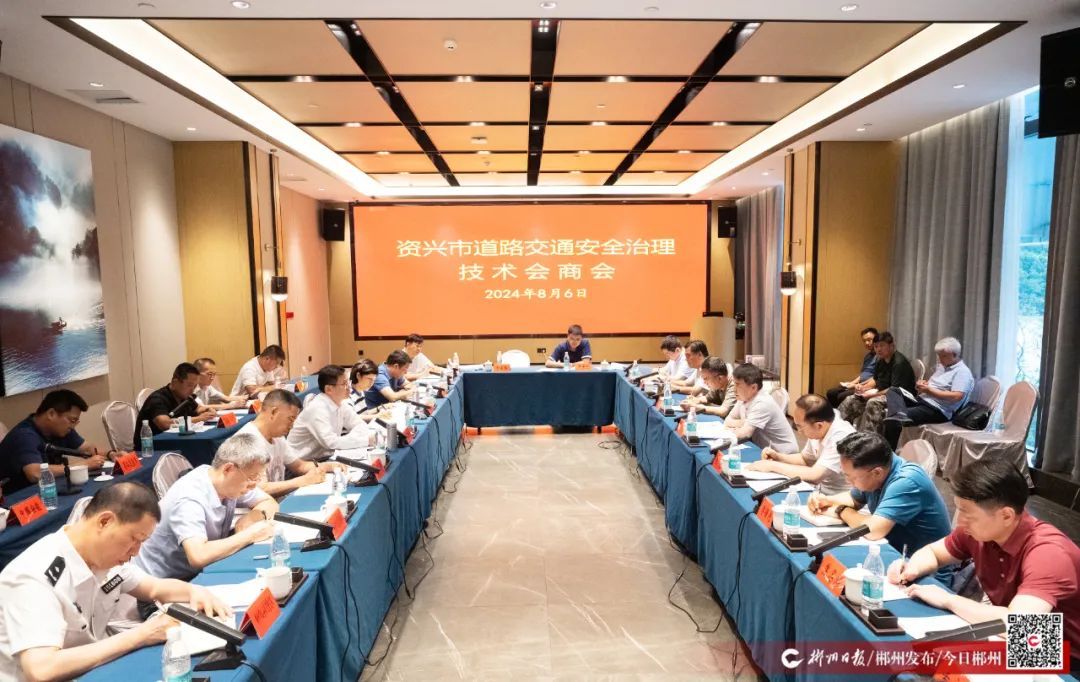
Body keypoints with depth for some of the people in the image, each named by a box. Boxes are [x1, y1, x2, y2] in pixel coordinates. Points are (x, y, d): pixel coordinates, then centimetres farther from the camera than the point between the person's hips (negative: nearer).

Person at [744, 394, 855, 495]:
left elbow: (814, 475, -31)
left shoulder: (841, 438, -27)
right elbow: (804, 458, 15)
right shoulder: (817, 431, -3)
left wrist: (773, 466, -23)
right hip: (822, 491, 7)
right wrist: (778, 456, -3)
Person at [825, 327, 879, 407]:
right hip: (859, 384, 10)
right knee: (831, 393, -2)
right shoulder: (867, 356, 20)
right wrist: (852, 383, 7)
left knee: (842, 396, -27)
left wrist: (861, 385, -17)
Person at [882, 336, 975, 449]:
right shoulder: (942, 366, 20)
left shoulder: (963, 372, -9)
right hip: (921, 400, 10)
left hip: (937, 410, -10)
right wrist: (922, 383, 1)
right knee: (893, 391, -14)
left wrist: (929, 390, -20)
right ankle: (899, 415, -42)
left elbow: (956, 397, -23)